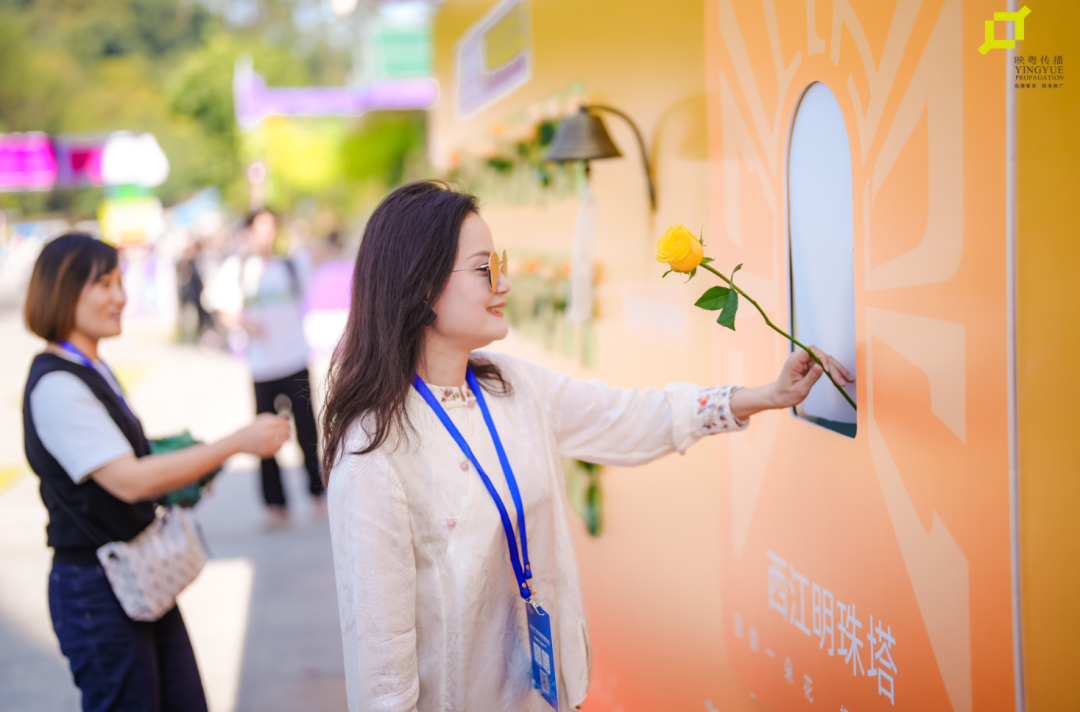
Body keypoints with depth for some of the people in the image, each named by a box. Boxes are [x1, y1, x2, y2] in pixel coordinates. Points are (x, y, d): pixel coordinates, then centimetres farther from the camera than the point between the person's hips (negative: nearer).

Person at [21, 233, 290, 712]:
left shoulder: (93, 371, 10)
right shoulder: (56, 385, -19)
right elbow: (128, 481, -26)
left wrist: (179, 477, 6)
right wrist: (237, 443, -27)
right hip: (97, 590, -9)